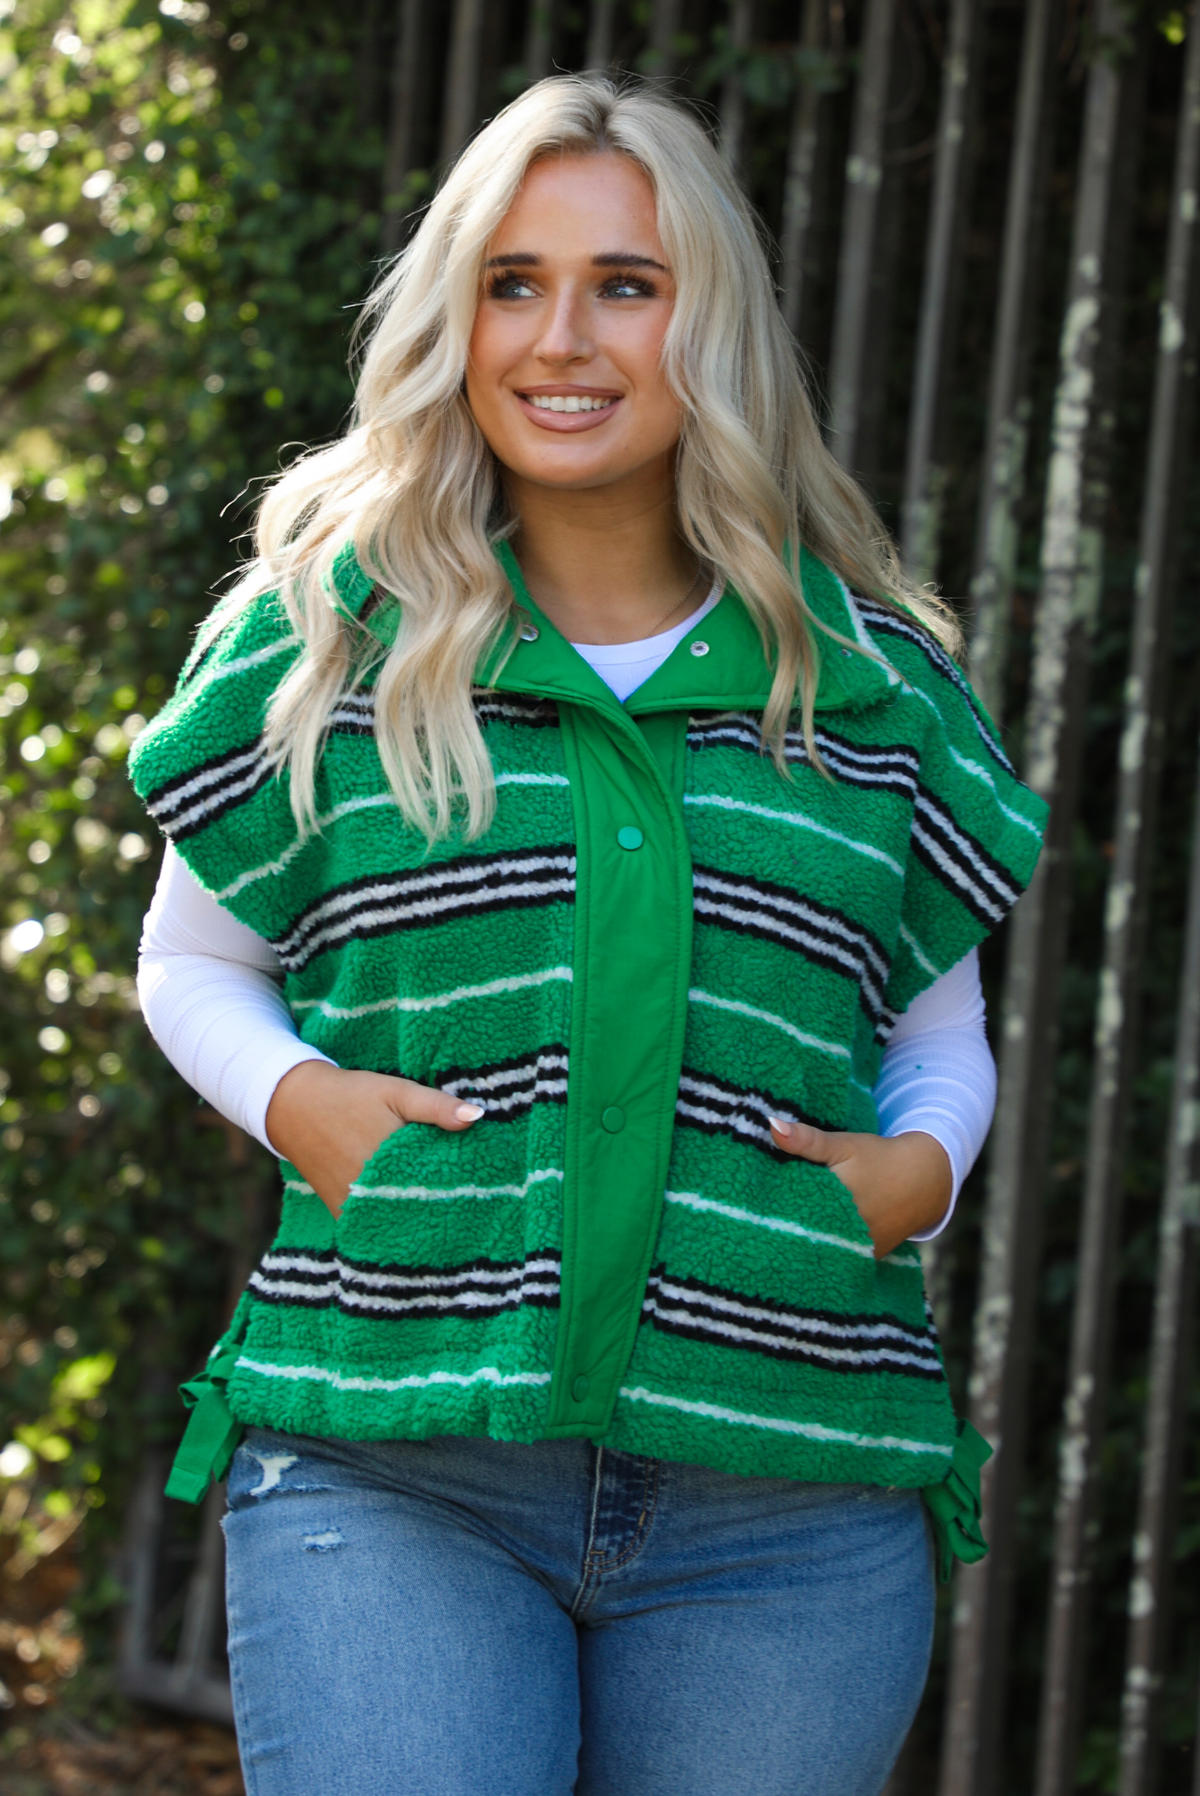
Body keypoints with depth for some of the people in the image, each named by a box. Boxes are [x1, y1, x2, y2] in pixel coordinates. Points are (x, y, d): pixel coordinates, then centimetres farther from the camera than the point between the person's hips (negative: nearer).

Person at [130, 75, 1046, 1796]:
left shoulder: (878, 688, 9)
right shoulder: (326, 639, 6)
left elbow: (946, 1041, 20)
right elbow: (192, 962, 17)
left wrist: (920, 1166, -1)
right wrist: (295, 1100, -4)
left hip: (788, 1515, 2)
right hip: (392, 1473, -1)